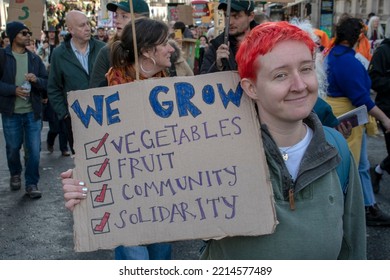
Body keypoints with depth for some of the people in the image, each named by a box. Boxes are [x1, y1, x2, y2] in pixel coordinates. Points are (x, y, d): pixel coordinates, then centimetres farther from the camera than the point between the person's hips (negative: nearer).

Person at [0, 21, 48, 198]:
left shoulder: (35, 58, 6)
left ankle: (31, 183, 12)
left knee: (34, 149, -1)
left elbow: (47, 83, 6)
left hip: (32, 111, 2)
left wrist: (36, 80, -15)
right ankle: (15, 174, 39)